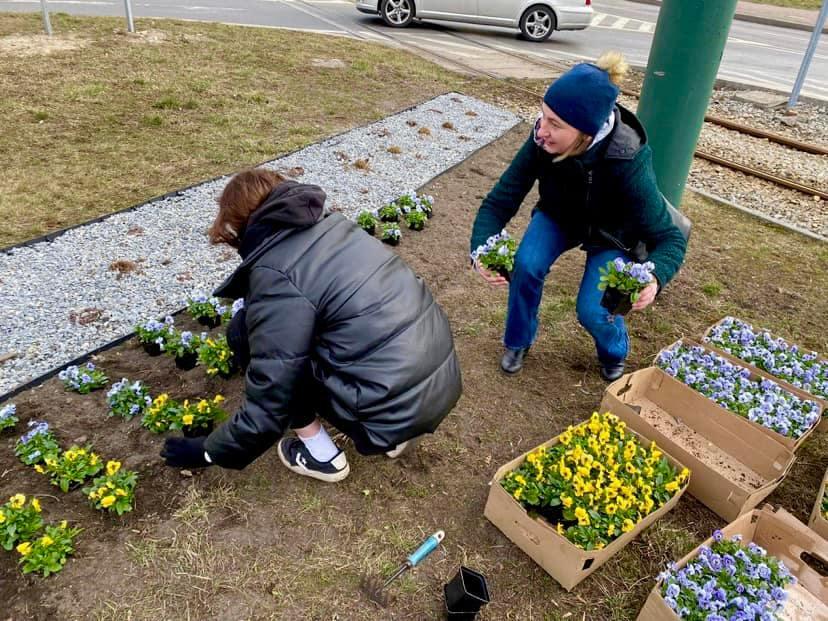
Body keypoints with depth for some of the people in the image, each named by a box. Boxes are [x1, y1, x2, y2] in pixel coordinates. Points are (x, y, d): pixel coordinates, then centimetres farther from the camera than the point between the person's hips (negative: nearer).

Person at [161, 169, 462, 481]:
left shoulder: (275, 275, -14)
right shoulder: (330, 224, 9)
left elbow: (266, 410, -11)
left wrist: (208, 451, 8)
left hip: (395, 407, -8)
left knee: (244, 329, 2)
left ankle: (321, 454, 12)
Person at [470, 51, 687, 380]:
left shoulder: (627, 163, -38)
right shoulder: (541, 142, -31)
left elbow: (669, 237, -30)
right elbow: (499, 202, -26)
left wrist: (654, 277, -52)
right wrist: (481, 252, -45)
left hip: (611, 233, -2)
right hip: (558, 217, 2)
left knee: (592, 310, -16)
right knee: (526, 265, -25)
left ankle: (614, 355, 22)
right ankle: (518, 342, 4)